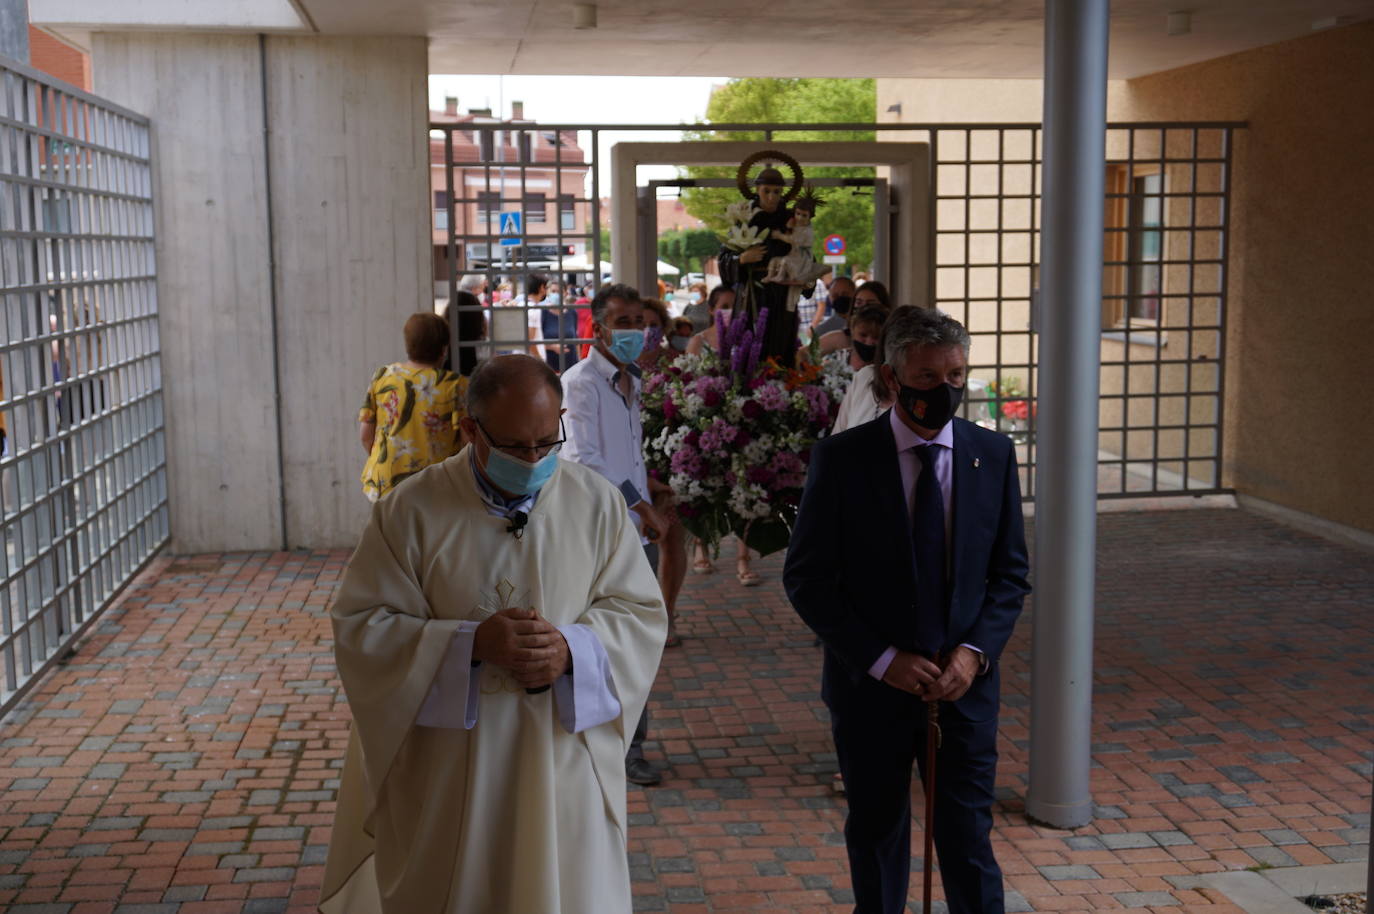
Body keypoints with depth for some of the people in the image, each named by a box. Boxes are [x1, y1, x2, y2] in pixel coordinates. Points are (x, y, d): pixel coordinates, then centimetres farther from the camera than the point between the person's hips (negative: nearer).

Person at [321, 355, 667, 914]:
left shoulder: (598, 504, -2)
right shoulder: (411, 511, -8)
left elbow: (641, 615, 1)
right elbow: (359, 625, -8)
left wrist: (571, 650, -19)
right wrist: (472, 642, -21)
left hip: (564, 767, 1)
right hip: (445, 773, -1)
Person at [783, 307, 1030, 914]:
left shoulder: (993, 455, 0)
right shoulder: (841, 459, -9)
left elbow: (1010, 573, 5)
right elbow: (807, 579, -7)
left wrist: (975, 651, -11)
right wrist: (884, 659, -14)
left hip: (964, 683, 1)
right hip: (870, 686, -1)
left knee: (969, 840, 3)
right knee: (876, 839, 15)